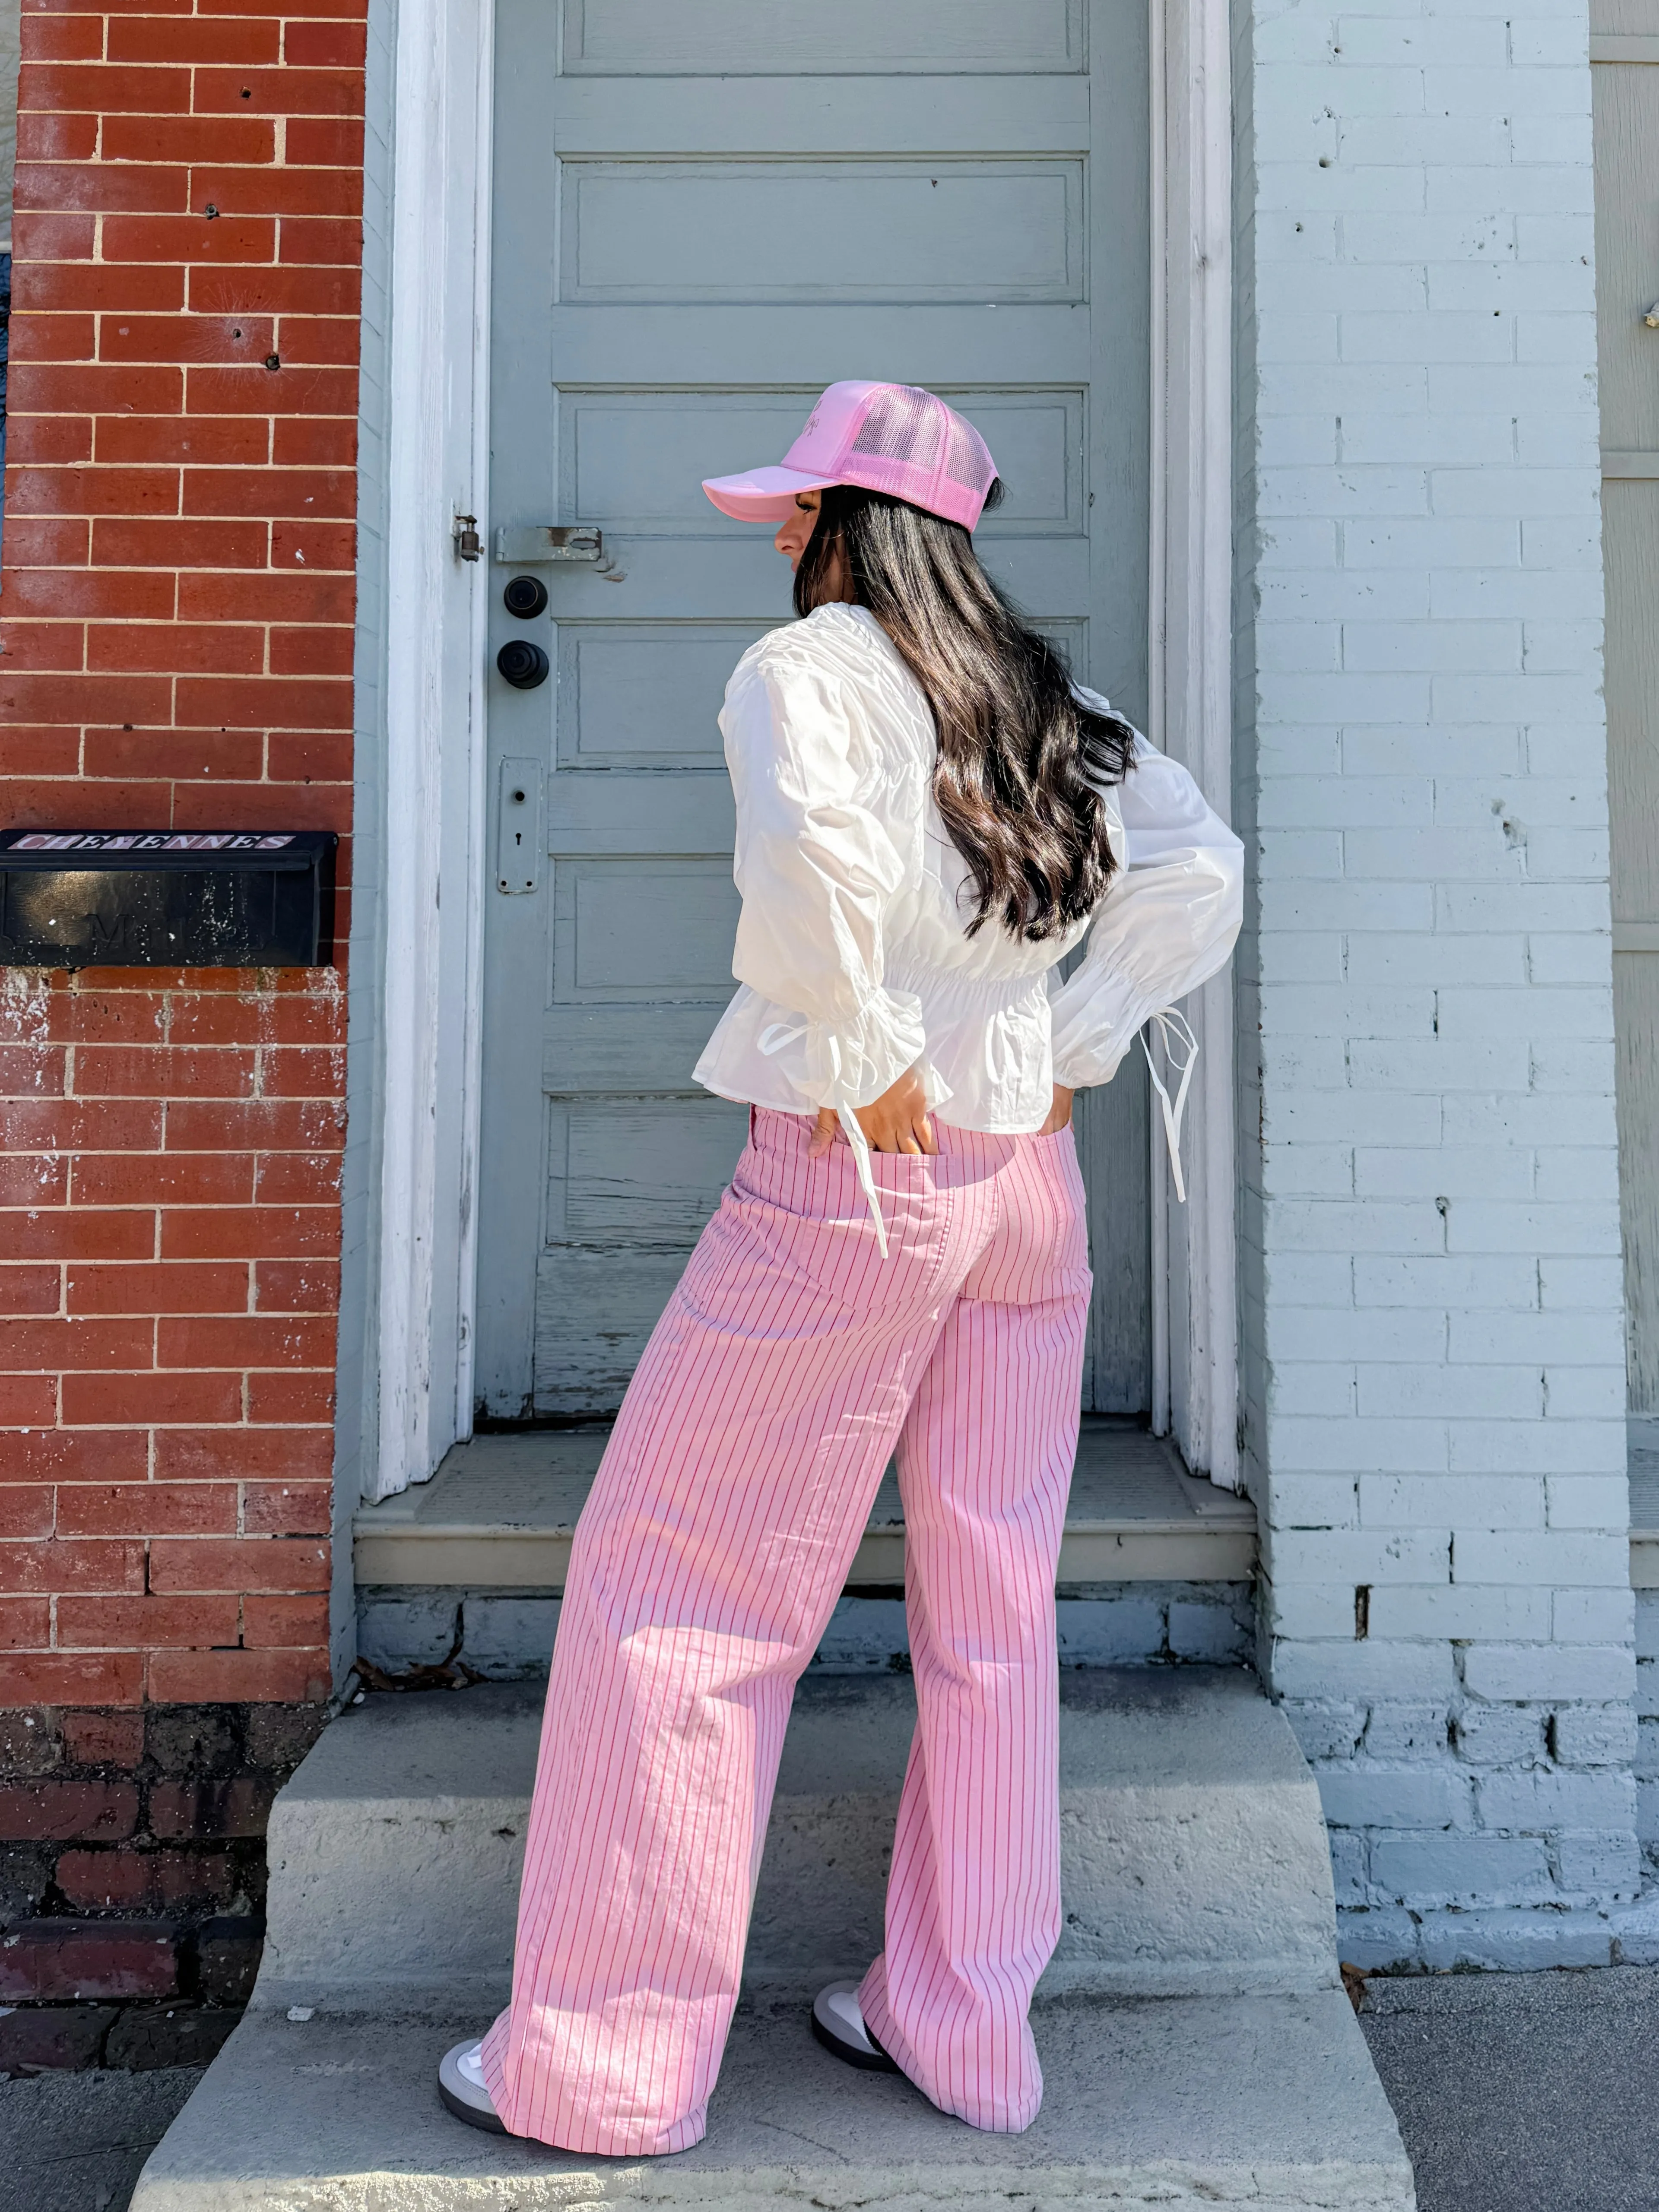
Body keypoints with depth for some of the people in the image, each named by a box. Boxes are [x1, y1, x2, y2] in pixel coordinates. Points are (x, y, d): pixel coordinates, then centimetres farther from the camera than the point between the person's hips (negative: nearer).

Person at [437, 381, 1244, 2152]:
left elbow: (810, 846, -27)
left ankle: (606, 2060, 13)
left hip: (850, 1174, -7)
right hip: (1029, 1181, 7)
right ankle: (960, 2022, 25)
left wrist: (861, 1063, -17)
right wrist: (1068, 1047, 4)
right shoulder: (1052, 710, 14)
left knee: (669, 1588, 4)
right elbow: (1199, 874, 7)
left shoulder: (806, 668, -7)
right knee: (990, 1606, 12)